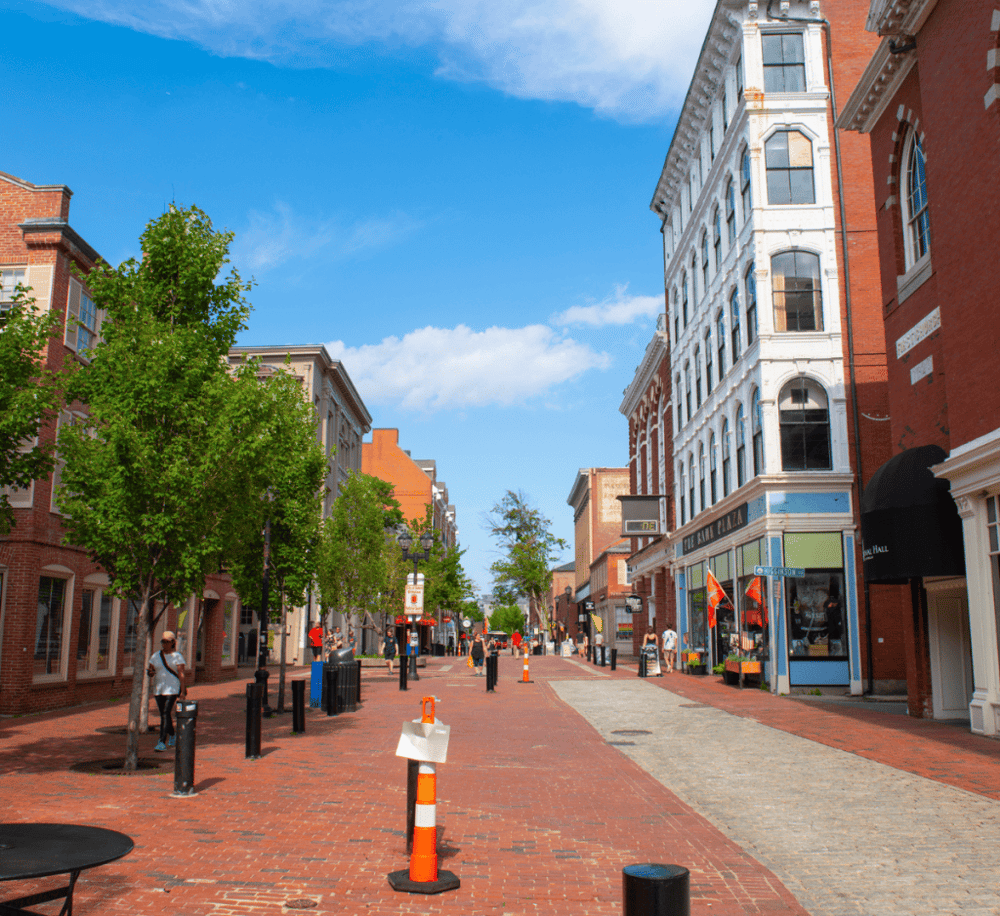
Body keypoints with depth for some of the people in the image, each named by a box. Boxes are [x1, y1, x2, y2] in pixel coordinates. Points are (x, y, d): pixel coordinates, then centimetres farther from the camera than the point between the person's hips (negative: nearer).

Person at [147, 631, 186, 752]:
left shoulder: (177, 656, -2)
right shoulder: (156, 656, 10)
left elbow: (181, 674, -6)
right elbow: (150, 672, 9)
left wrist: (183, 691, -12)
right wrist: (150, 672, -17)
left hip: (172, 688, -5)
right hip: (158, 688, 5)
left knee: (166, 713, -15)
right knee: (163, 714, 12)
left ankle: (162, 742, -16)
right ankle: (172, 735, 36)